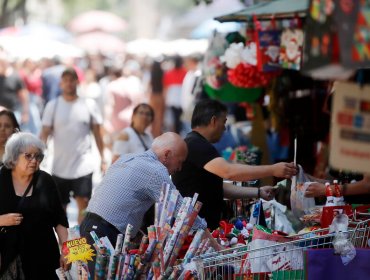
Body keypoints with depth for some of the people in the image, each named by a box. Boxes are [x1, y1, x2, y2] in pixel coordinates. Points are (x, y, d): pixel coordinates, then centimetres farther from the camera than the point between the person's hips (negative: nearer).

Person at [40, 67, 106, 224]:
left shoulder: (89, 105, 2)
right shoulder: (53, 106, 1)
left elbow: (97, 133, 7)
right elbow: (44, 134, 0)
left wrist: (102, 159, 4)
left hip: (83, 165, -1)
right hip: (60, 166, 1)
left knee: (83, 202, -10)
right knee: (59, 206, 9)